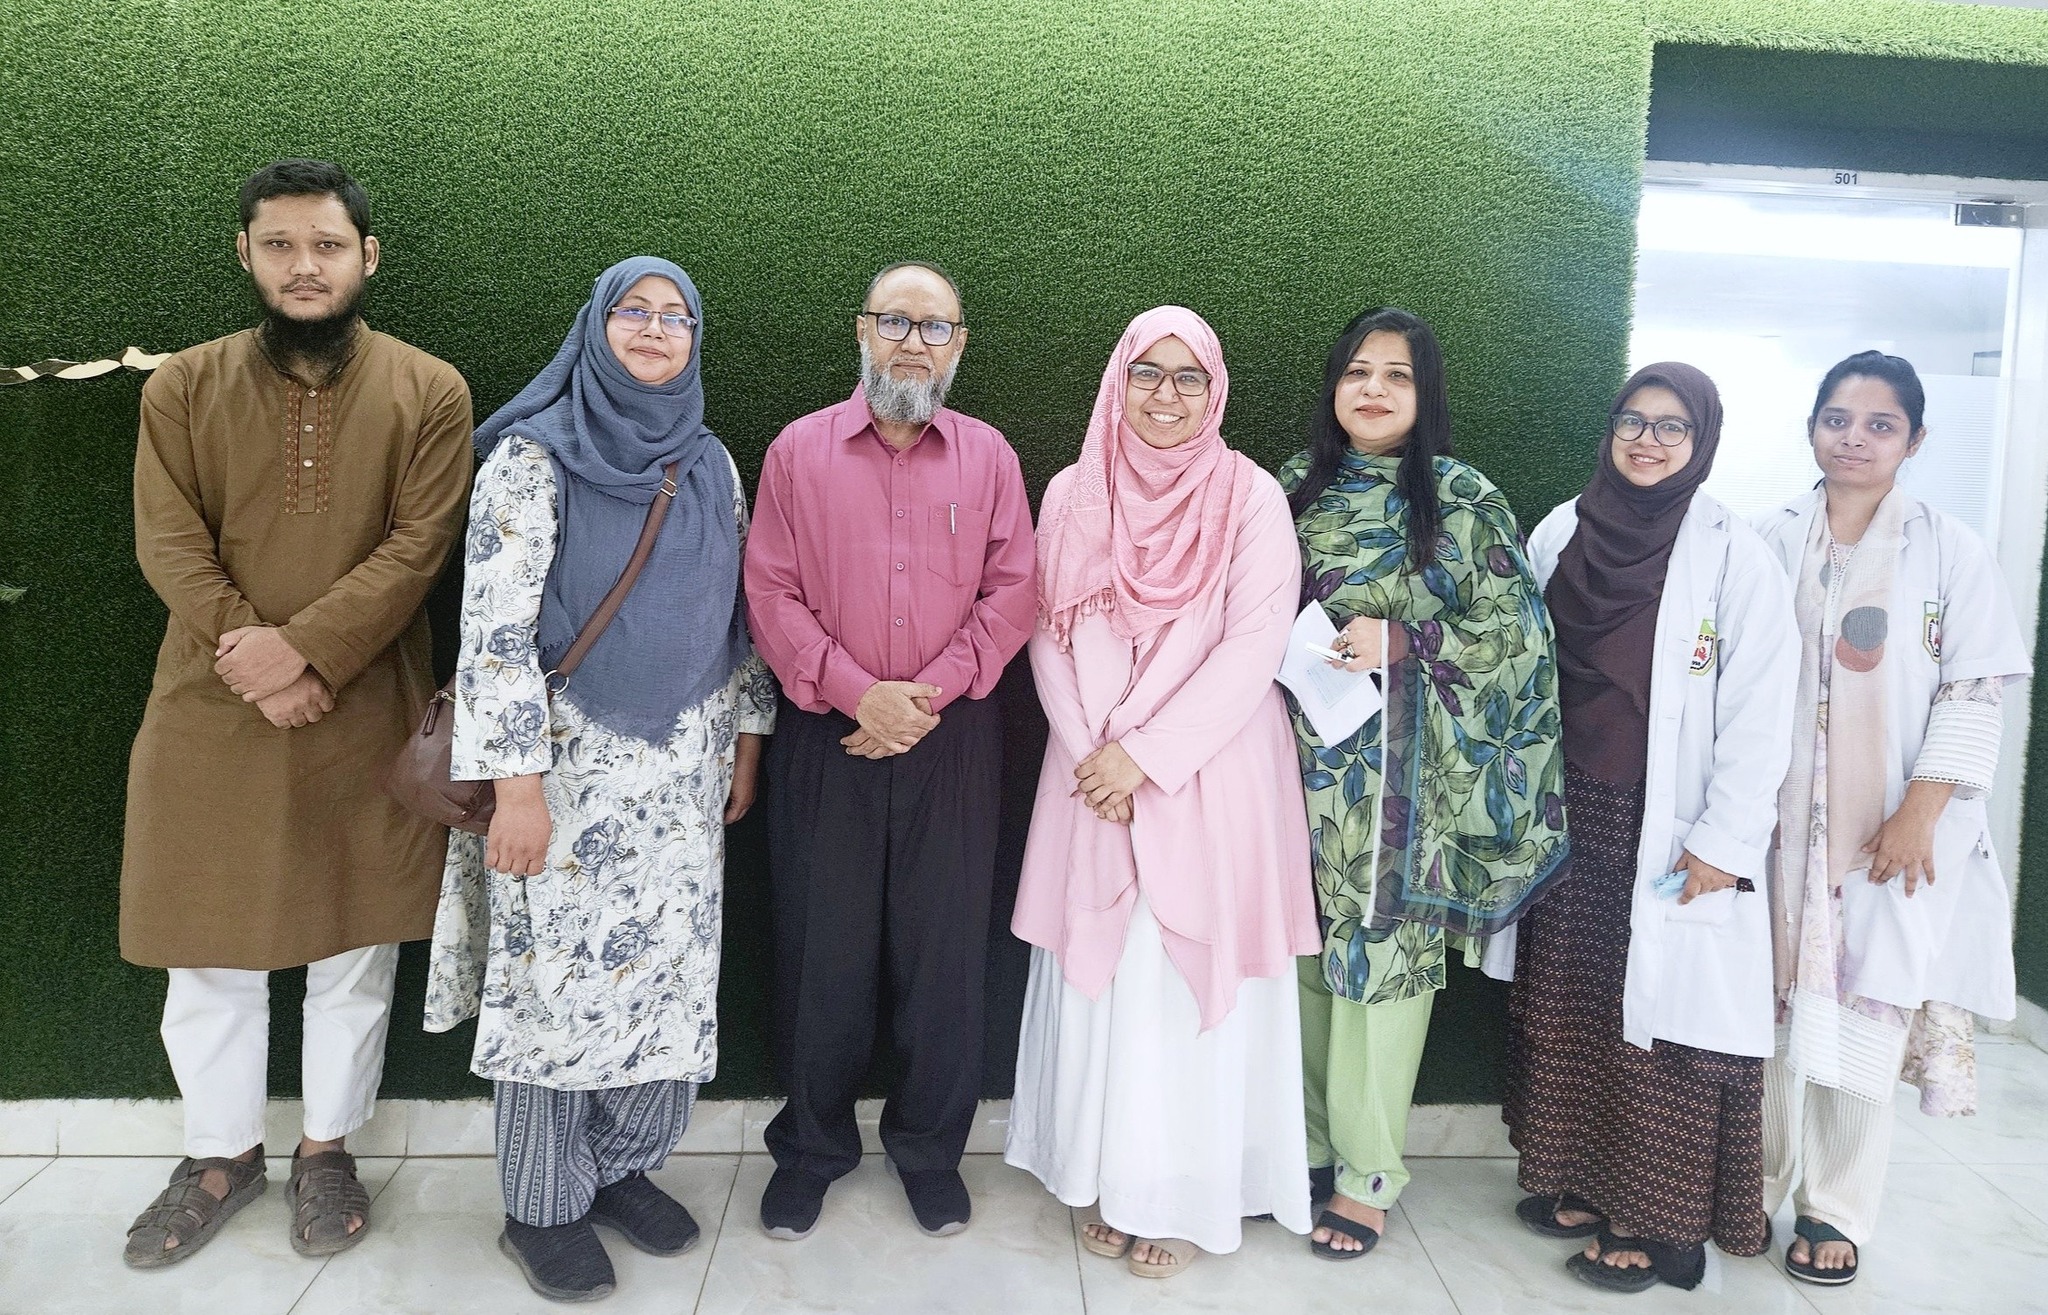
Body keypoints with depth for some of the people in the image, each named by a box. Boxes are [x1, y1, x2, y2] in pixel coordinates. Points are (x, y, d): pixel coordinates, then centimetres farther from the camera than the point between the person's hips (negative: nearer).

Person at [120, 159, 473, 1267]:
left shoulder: (429, 393, -1)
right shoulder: (182, 388, 3)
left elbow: (418, 547, -9)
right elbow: (169, 547, -4)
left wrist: (304, 644, -19)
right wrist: (253, 660, -16)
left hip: (365, 711, -1)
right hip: (210, 716, 1)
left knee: (355, 944, 11)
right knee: (206, 946, 12)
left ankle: (327, 1147, 31)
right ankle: (222, 1154, 33)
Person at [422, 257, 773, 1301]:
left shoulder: (711, 465, 8)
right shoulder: (534, 459, -8)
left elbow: (736, 617, 13)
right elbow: (495, 631, -13)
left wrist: (746, 741, 11)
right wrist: (517, 785, -18)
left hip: (683, 770, 5)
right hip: (571, 761, -5)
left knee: (670, 971, 9)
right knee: (561, 973, 4)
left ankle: (622, 1164, 30)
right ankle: (544, 1207, 23)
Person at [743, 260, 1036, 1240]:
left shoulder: (989, 457, 7)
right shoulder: (799, 450, 4)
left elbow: (1012, 592, 1)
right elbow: (769, 591, -2)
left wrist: (931, 693, -11)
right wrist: (857, 693, -13)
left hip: (954, 739, 1)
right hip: (826, 736, 0)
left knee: (945, 948, 7)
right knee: (821, 948, 8)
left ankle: (931, 1145, 26)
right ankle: (811, 1146, 27)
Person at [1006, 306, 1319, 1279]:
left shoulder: (1251, 497, -4)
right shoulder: (1074, 494, 6)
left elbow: (1254, 648, -11)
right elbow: (1048, 634, 4)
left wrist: (1145, 753, -14)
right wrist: (1092, 757, -9)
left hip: (1211, 777, -2)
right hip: (1092, 776, 3)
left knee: (1193, 980, 4)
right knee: (1101, 976, 9)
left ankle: (1185, 1196, 21)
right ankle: (1108, 1181, 26)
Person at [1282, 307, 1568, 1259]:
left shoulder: (1464, 500, -2)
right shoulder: (1296, 489, 9)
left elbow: (1519, 630, -4)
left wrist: (1405, 642, -15)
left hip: (1401, 776, -3)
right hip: (1305, 763, 4)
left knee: (1380, 955, 1)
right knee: (1303, 956, 9)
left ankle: (1366, 1175, 16)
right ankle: (1302, 1144, 27)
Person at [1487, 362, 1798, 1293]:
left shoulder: (1736, 558, -7)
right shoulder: (1558, 535, 6)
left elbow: (1759, 714, -10)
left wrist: (1722, 839, -14)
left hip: (1666, 833, -4)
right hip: (1568, 819, 5)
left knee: (1661, 1018, 1)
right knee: (1564, 1005, 12)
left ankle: (1653, 1215, 16)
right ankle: (1576, 1178, 29)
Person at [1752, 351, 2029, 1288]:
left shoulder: (1949, 553, -1)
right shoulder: (1772, 543, 4)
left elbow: (1973, 697, -3)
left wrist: (1920, 815, -11)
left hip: (1891, 832, -2)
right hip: (1778, 818, 2)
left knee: (1865, 1016, 3)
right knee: (1767, 1002, 8)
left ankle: (1835, 1210, 18)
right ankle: (1753, 1179, 25)